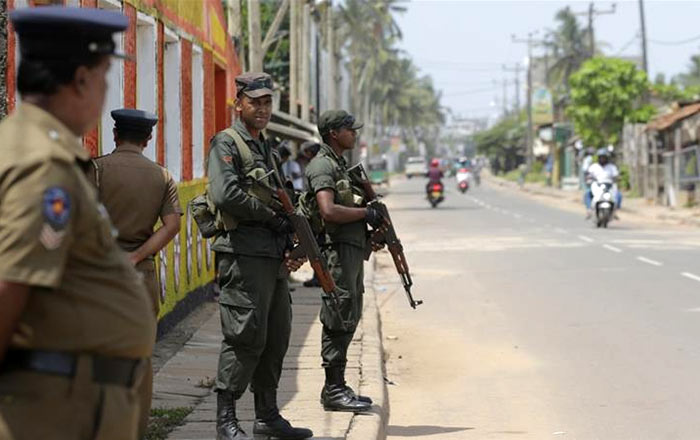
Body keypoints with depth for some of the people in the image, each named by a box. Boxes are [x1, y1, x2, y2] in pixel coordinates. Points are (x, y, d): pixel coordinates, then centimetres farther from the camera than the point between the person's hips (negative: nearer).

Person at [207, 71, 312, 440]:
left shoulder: (265, 148, 21)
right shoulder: (226, 143, -5)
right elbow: (225, 195, -20)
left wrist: (291, 245, 8)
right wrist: (272, 216, -11)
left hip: (272, 257, 9)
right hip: (243, 255, -9)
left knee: (276, 337, 11)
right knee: (246, 337, -10)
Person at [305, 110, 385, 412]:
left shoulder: (340, 164, 21)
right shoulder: (322, 165, -11)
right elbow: (328, 211, -25)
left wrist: (375, 218, 11)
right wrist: (366, 212, -14)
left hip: (352, 250, 10)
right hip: (337, 250, -10)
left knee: (348, 319, 12)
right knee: (339, 320, -8)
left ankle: (336, 387, 17)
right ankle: (334, 390, -5)